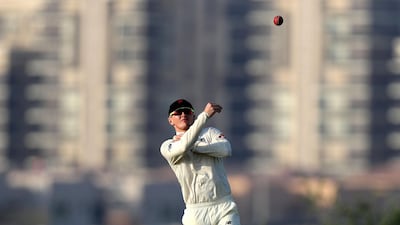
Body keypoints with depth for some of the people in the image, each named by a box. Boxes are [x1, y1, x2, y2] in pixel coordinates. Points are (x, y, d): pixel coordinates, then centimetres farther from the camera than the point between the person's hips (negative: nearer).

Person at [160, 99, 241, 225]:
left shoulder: (210, 133, 14)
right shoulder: (167, 147, 6)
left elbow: (226, 150, -8)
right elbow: (183, 147, -19)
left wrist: (193, 145, -9)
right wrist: (205, 115, -22)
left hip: (224, 206, 1)